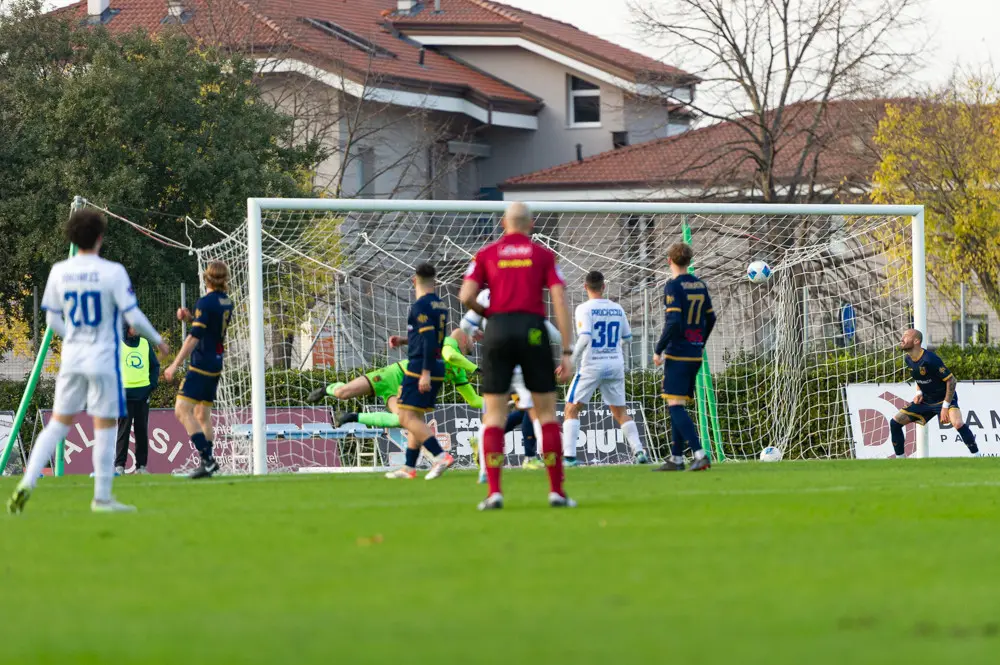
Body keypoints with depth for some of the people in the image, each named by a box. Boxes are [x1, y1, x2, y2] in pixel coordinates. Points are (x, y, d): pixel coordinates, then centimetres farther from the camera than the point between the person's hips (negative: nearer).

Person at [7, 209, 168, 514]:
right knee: (105, 426, 4)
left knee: (58, 423, 12)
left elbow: (52, 320, 8)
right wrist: (157, 340, 6)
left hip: (71, 358, 4)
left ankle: (28, 481, -1)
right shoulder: (113, 272, -13)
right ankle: (102, 497, 7)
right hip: (103, 360, -4)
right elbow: (134, 317, -12)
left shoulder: (59, 272, 1)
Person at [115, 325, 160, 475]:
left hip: (143, 393, 4)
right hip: (125, 393, -4)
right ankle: (119, 465, -4)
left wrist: (153, 383, 4)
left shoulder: (145, 344, 11)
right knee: (124, 429, -6)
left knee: (142, 429, 5)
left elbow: (155, 365, 18)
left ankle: (141, 465, 9)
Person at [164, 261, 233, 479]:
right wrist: (190, 317, 11)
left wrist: (175, 365, -18)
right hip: (216, 364, 9)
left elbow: (194, 337, -20)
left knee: (182, 410, -13)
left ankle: (207, 459, -20)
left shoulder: (205, 303, -15)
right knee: (202, 414, 16)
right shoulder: (226, 302, 10)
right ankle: (208, 462, 15)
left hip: (202, 364, -9)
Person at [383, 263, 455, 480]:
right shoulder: (441, 306, 14)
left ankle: (441, 456, -23)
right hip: (438, 367, 9)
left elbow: (429, 339, -22)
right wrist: (404, 340, 25)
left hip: (420, 367, -9)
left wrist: (425, 373, -24)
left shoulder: (420, 306, -13)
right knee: (416, 418, 16)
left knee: (407, 418, -11)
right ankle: (409, 467, 18)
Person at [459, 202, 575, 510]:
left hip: (498, 331, 0)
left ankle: (494, 491, -7)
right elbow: (560, 301, 0)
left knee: (494, 416, 4)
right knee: (547, 413, 8)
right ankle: (556, 491, 4)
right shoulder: (543, 255, 9)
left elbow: (466, 297, -1)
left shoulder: (486, 254, 10)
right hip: (533, 329, 0)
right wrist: (566, 352, 0)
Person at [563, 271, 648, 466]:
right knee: (620, 411, 15)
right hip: (615, 366, 4)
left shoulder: (585, 309, -10)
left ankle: (569, 456, -7)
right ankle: (639, 452, 4)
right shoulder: (617, 309, 6)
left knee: (572, 409, 4)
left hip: (591, 365, -4)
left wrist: (572, 361, -12)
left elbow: (585, 338, -21)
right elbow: (627, 337, 17)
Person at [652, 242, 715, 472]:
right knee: (679, 406, 13)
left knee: (676, 406, -9)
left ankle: (699, 454, -21)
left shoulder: (673, 286, -11)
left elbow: (673, 322, -20)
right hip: (695, 354, 8)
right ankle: (676, 458, 13)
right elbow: (710, 319, 19)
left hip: (677, 354, -8)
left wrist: (659, 350, -12)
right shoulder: (700, 285, 11)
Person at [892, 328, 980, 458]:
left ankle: (977, 457, -23)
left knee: (958, 424, -34)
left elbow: (951, 381, -23)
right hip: (925, 400, 8)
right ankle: (900, 458, 12)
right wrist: (919, 393, -1)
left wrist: (945, 406, -22)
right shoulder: (909, 359, -2)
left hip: (944, 398, -8)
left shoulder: (930, 359, -26)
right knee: (895, 422, 0)